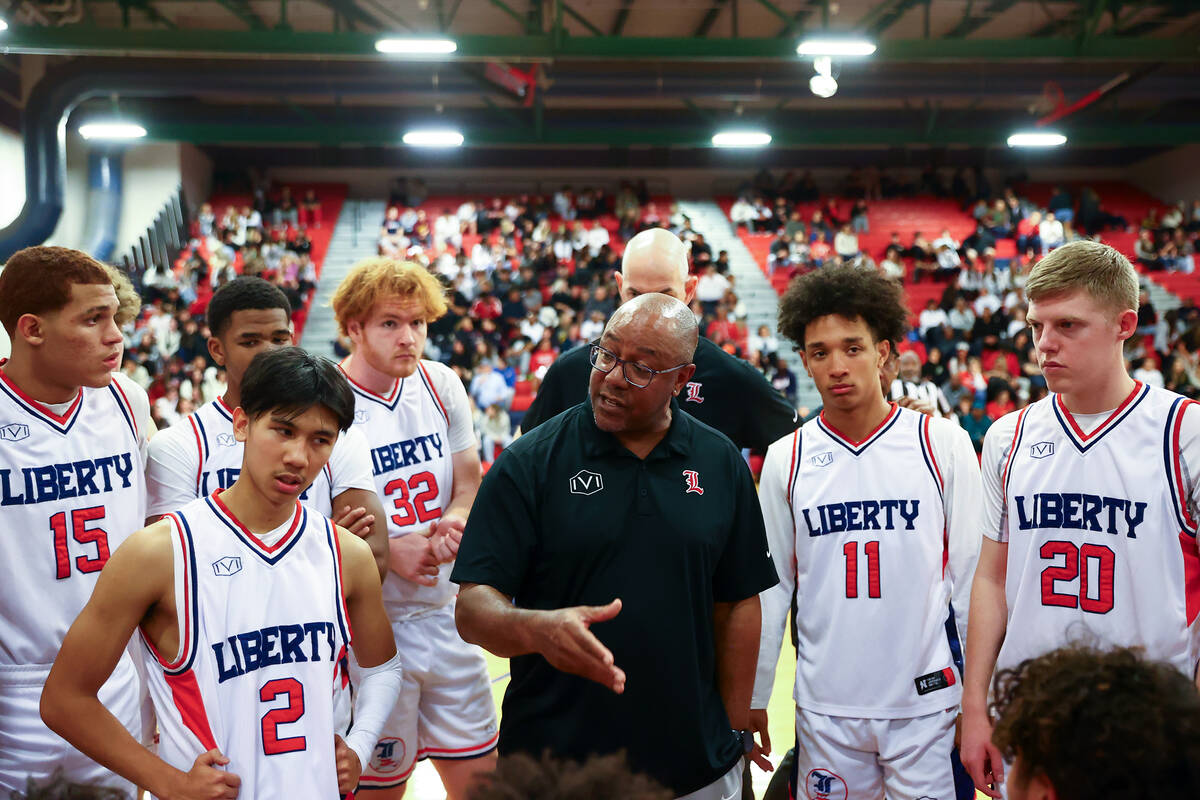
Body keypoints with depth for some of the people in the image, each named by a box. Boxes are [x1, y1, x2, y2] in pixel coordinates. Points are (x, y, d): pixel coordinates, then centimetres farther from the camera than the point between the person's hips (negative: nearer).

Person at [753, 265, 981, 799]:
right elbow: (770, 588, 5)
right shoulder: (785, 460, 1)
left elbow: (971, 575, 1)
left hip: (927, 700, -1)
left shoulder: (944, 444, -3)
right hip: (825, 706, 1)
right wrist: (752, 698, 5)